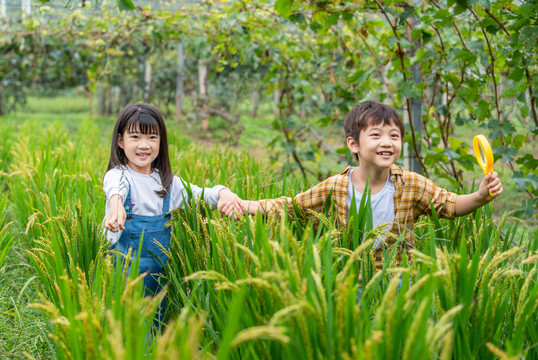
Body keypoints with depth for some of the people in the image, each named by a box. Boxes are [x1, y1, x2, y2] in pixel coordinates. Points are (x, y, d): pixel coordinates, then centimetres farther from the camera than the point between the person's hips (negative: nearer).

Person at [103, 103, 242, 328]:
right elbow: (115, 188, -30)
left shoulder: (167, 182, 8)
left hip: (159, 273, 4)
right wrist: (116, 203, -54)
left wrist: (223, 193, -19)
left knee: (155, 324, 9)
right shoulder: (118, 175, -7)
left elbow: (200, 195, 4)